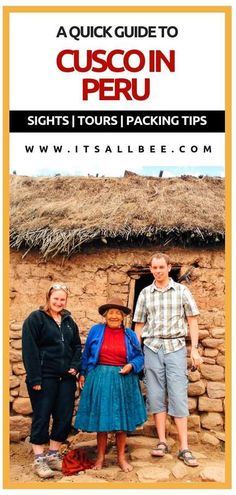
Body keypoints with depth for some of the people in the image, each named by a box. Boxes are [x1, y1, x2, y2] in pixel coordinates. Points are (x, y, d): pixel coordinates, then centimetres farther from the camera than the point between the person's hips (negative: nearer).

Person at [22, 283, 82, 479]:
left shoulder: (69, 321, 13)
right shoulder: (35, 319, -5)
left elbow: (77, 345, 18)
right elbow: (29, 350, -10)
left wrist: (75, 366, 1)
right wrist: (35, 378, -15)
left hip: (66, 378, 6)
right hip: (44, 377, -6)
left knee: (64, 417, 7)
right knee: (41, 417, 1)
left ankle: (53, 455, 21)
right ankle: (39, 459, 10)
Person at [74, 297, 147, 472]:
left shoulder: (130, 334, 6)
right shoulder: (96, 331, 3)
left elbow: (139, 357, 9)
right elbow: (86, 355, 11)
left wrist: (131, 366, -9)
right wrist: (83, 374, 8)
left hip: (123, 380, 1)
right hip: (100, 379, -1)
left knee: (122, 419, 5)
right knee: (100, 418, 4)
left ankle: (121, 457, 19)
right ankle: (101, 457, 18)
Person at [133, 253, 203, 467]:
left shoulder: (181, 290, 4)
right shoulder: (145, 293, 8)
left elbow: (192, 320, 5)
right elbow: (139, 325, 12)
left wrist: (195, 349, -2)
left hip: (176, 347, -2)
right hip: (152, 347, 2)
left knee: (179, 395, -4)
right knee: (156, 395, 4)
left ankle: (184, 448, -1)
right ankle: (162, 442, 14)